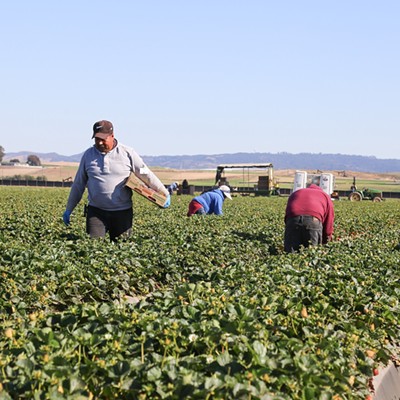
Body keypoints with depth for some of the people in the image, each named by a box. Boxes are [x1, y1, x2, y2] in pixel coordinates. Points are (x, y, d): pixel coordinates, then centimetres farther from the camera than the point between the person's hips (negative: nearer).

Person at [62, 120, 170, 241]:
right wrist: (68, 210, 14)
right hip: (96, 212, 1)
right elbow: (78, 184, 13)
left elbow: (147, 175, 5)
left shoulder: (127, 153, -1)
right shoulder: (88, 154, 5)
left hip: (122, 212, -1)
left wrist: (165, 193, 4)